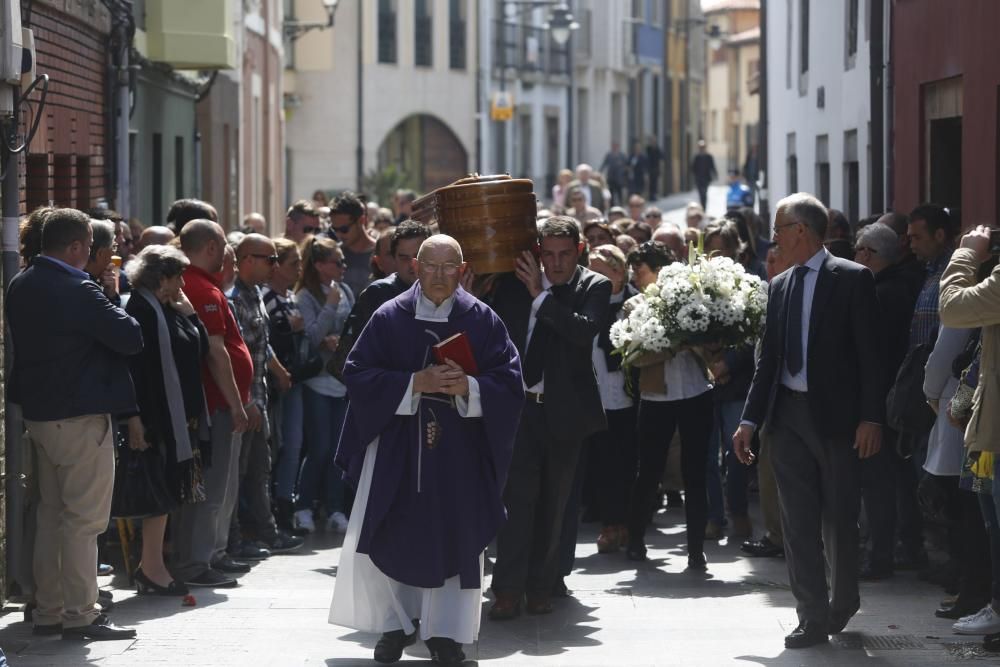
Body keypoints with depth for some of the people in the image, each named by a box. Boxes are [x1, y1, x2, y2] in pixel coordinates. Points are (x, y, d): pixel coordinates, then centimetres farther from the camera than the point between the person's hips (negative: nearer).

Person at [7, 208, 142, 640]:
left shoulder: (20, 287, 7)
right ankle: (80, 616, -3)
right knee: (85, 518, -3)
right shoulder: (78, 290, -19)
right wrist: (114, 309, 0)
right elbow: (131, 337, -19)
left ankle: (47, 612, 18)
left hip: (37, 411, 9)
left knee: (50, 513, 15)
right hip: (81, 417, -9)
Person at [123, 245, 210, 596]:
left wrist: (188, 312, 6)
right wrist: (135, 417, -26)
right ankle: (152, 568, 0)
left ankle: (151, 564, 18)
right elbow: (132, 364, -21)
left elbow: (201, 347, 17)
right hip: (157, 418, -10)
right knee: (162, 490, -6)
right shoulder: (141, 309, -14)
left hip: (180, 415, 10)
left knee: (167, 491, 12)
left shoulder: (168, 310, 16)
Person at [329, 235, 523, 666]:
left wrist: (467, 386, -20)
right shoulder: (389, 318, 2)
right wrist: (416, 383, -15)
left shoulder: (483, 321, 2)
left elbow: (509, 381, -1)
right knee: (389, 537, 2)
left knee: (454, 540, 2)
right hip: (396, 446, 0)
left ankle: (444, 632, 12)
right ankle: (396, 625, 17)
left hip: (458, 451, 0)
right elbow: (358, 374, -4)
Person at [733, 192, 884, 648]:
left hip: (835, 415, -5)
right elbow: (768, 357, 14)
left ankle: (844, 602, 26)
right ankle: (813, 619, 6)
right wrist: (750, 420, 8)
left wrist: (871, 418, -15)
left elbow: (870, 353, -9)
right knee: (798, 522, 2)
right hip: (787, 414, 5)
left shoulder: (852, 279, -5)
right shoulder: (780, 286, 12)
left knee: (839, 520, 4)